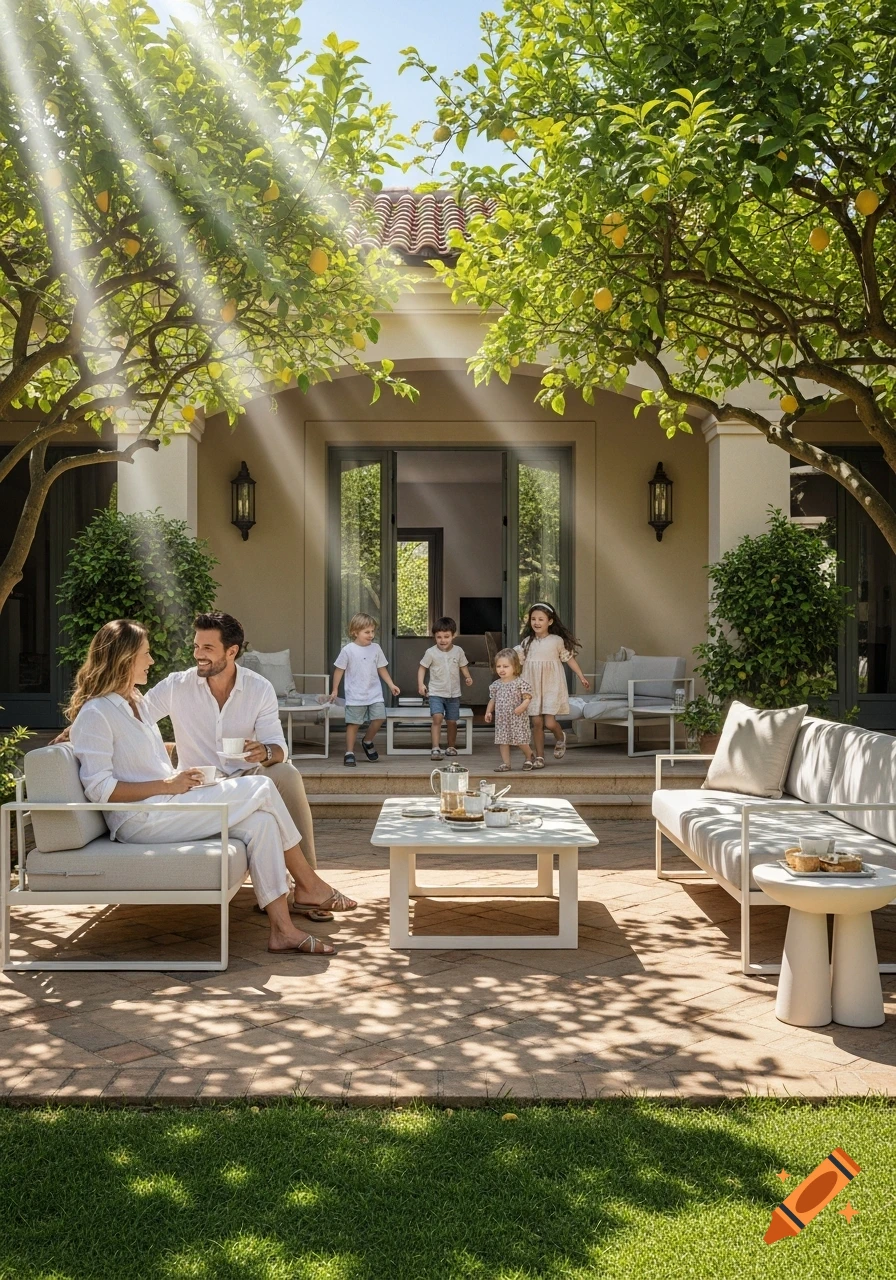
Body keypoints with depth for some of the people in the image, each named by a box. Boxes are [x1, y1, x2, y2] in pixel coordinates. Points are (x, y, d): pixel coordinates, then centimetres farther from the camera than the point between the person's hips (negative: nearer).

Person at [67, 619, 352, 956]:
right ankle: (308, 883, 0)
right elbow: (99, 789, -17)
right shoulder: (95, 713, -10)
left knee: (260, 822, -14)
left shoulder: (132, 703, 20)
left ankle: (282, 929, -13)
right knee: (262, 789, -15)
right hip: (141, 820, -9)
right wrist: (168, 785, -18)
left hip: (164, 804, 9)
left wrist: (179, 779, 7)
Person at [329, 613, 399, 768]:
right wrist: (335, 690, -2)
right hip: (355, 696, -3)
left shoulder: (376, 648, 4)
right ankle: (349, 753, 9)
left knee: (379, 717, -9)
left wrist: (391, 684, 7)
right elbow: (339, 670, -2)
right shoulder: (348, 650, -8)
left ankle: (367, 741, 18)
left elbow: (381, 668, 13)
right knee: (353, 723, -1)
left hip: (375, 694, 4)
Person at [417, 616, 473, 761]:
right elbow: (422, 667, 0)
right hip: (436, 693, -3)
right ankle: (435, 748, -20)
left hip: (454, 693, 3)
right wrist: (420, 684, -11)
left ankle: (451, 746, 30)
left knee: (451, 721, 11)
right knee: (437, 717, -20)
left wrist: (468, 677, -7)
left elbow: (463, 666, 11)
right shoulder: (431, 652, -8)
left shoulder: (458, 651, -1)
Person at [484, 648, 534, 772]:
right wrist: (488, 712, 6)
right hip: (501, 718, 5)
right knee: (502, 740, 5)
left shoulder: (520, 683, -9)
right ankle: (505, 763, 13)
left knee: (520, 740, -1)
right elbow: (492, 699, 17)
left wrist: (522, 707, -26)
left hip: (518, 718, -5)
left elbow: (527, 698, -9)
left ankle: (529, 758, 24)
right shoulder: (496, 685, 7)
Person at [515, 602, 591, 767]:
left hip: (551, 686, -2)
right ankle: (539, 757, 11)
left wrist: (582, 677, 8)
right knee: (537, 722, 1)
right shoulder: (527, 642, 5)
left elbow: (569, 658, 6)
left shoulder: (557, 640, -1)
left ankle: (560, 738, 25)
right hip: (533, 687, 3)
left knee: (549, 722, -10)